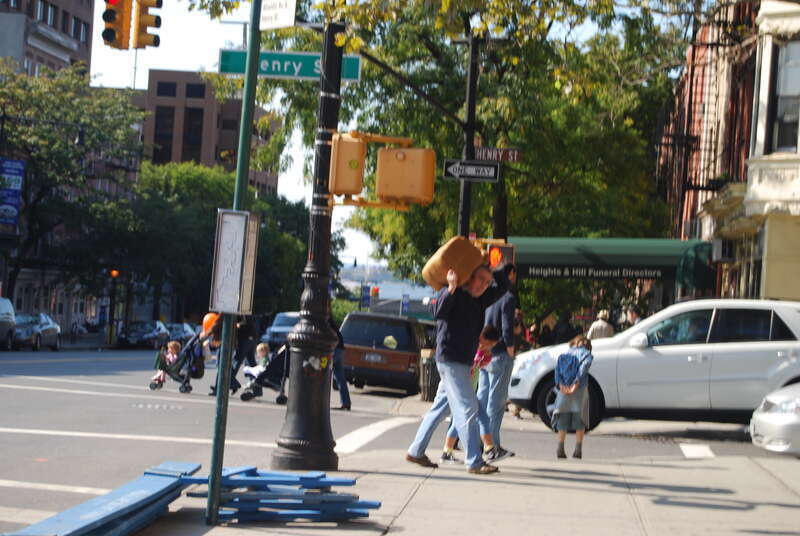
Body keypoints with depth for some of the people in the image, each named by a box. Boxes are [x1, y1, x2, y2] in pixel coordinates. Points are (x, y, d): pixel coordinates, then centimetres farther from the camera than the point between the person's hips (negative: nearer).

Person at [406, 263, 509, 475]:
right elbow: (439, 313, -27)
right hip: (450, 359, -9)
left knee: (440, 407, 14)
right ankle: (474, 462, -11)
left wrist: (494, 268, 8)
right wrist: (451, 289, -37)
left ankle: (415, 451, 22)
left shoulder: (480, 300, 13)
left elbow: (503, 286, 22)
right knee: (467, 408, -11)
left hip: (462, 361, 9)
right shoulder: (454, 296, -10)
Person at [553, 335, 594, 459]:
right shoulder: (587, 354, 11)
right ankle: (578, 449, 0)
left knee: (562, 420, 9)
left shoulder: (564, 354, 19)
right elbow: (584, 366, -10)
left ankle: (560, 449, 4)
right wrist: (576, 383, -17)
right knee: (580, 420, 5)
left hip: (564, 388, 2)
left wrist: (561, 384, -9)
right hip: (581, 389, -2)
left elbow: (557, 368, 2)